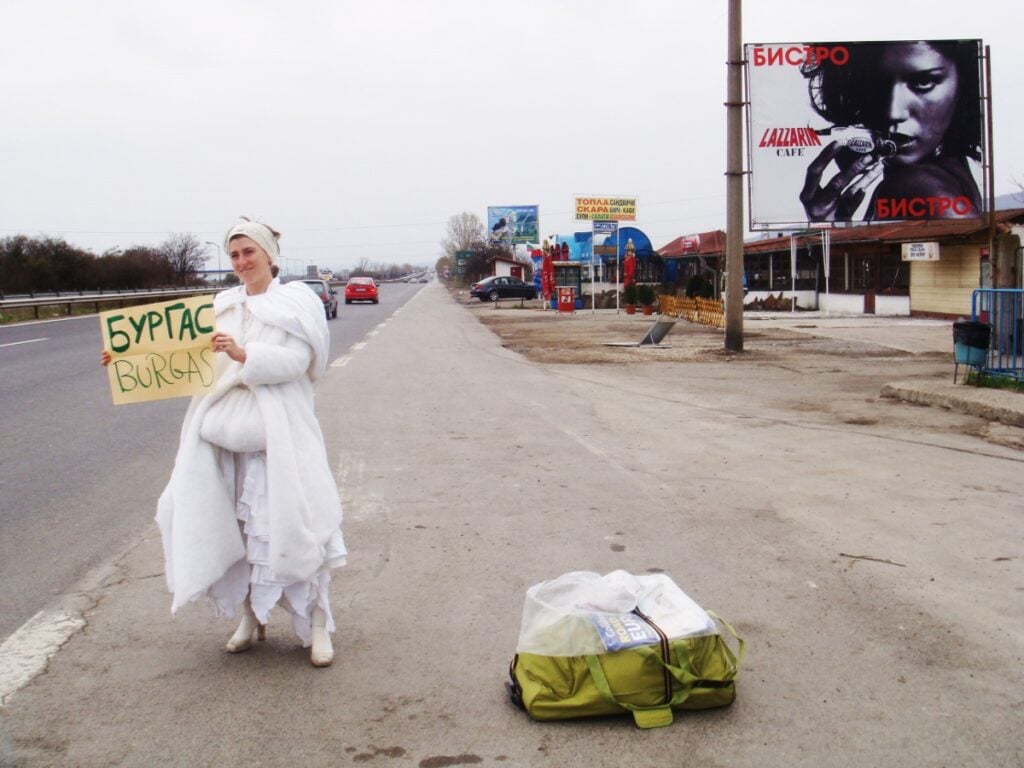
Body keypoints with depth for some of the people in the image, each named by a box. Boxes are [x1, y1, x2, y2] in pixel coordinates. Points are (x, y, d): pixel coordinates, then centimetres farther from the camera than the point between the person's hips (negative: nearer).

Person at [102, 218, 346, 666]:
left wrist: (245, 355, -23)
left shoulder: (296, 302, 2)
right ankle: (251, 617, 22)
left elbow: (295, 362, -11)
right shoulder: (221, 306, 15)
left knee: (287, 524, -7)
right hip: (224, 430, 5)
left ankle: (316, 623, 4)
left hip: (276, 432, -4)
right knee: (235, 527, 6)